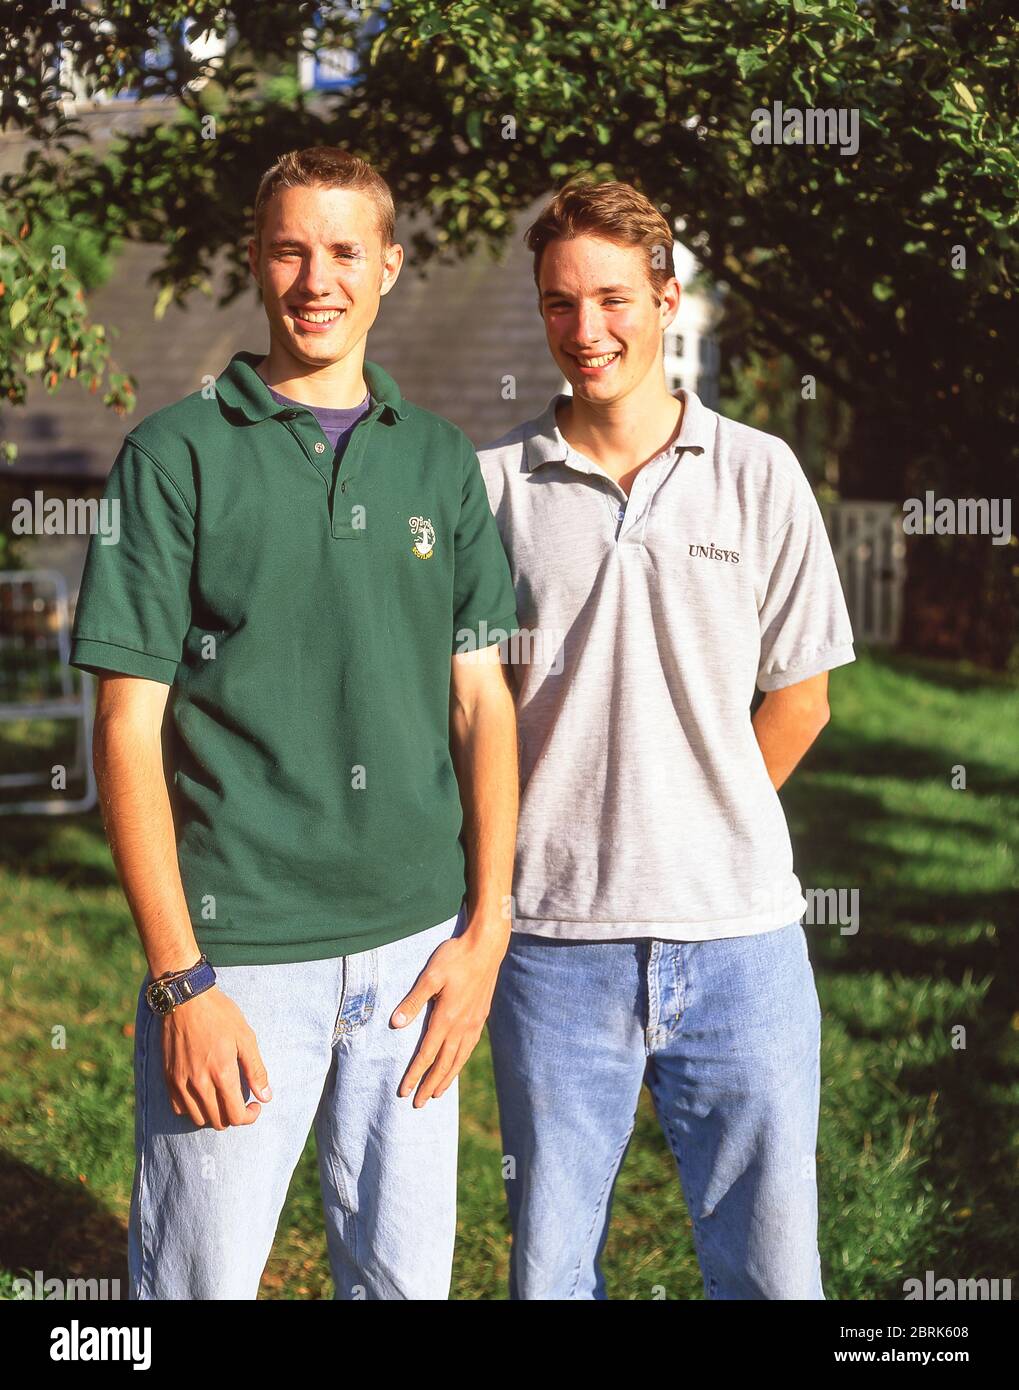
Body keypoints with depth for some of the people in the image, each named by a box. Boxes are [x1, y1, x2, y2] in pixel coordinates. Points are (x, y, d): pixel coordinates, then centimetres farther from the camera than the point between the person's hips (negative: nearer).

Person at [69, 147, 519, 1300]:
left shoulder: (442, 461, 9)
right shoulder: (177, 455, -3)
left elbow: (482, 700, 9)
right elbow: (128, 727, -6)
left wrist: (484, 932, 0)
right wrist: (178, 981, -12)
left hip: (415, 946, 4)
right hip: (236, 951, -3)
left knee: (407, 1270, 13)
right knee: (200, 1273, 3)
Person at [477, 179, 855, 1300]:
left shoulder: (759, 475, 2)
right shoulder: (492, 484, 1)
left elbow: (799, 700, 8)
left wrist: (700, 830, 9)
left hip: (738, 929, 0)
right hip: (552, 939, 0)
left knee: (770, 1265, 7)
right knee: (548, 1264, 11)